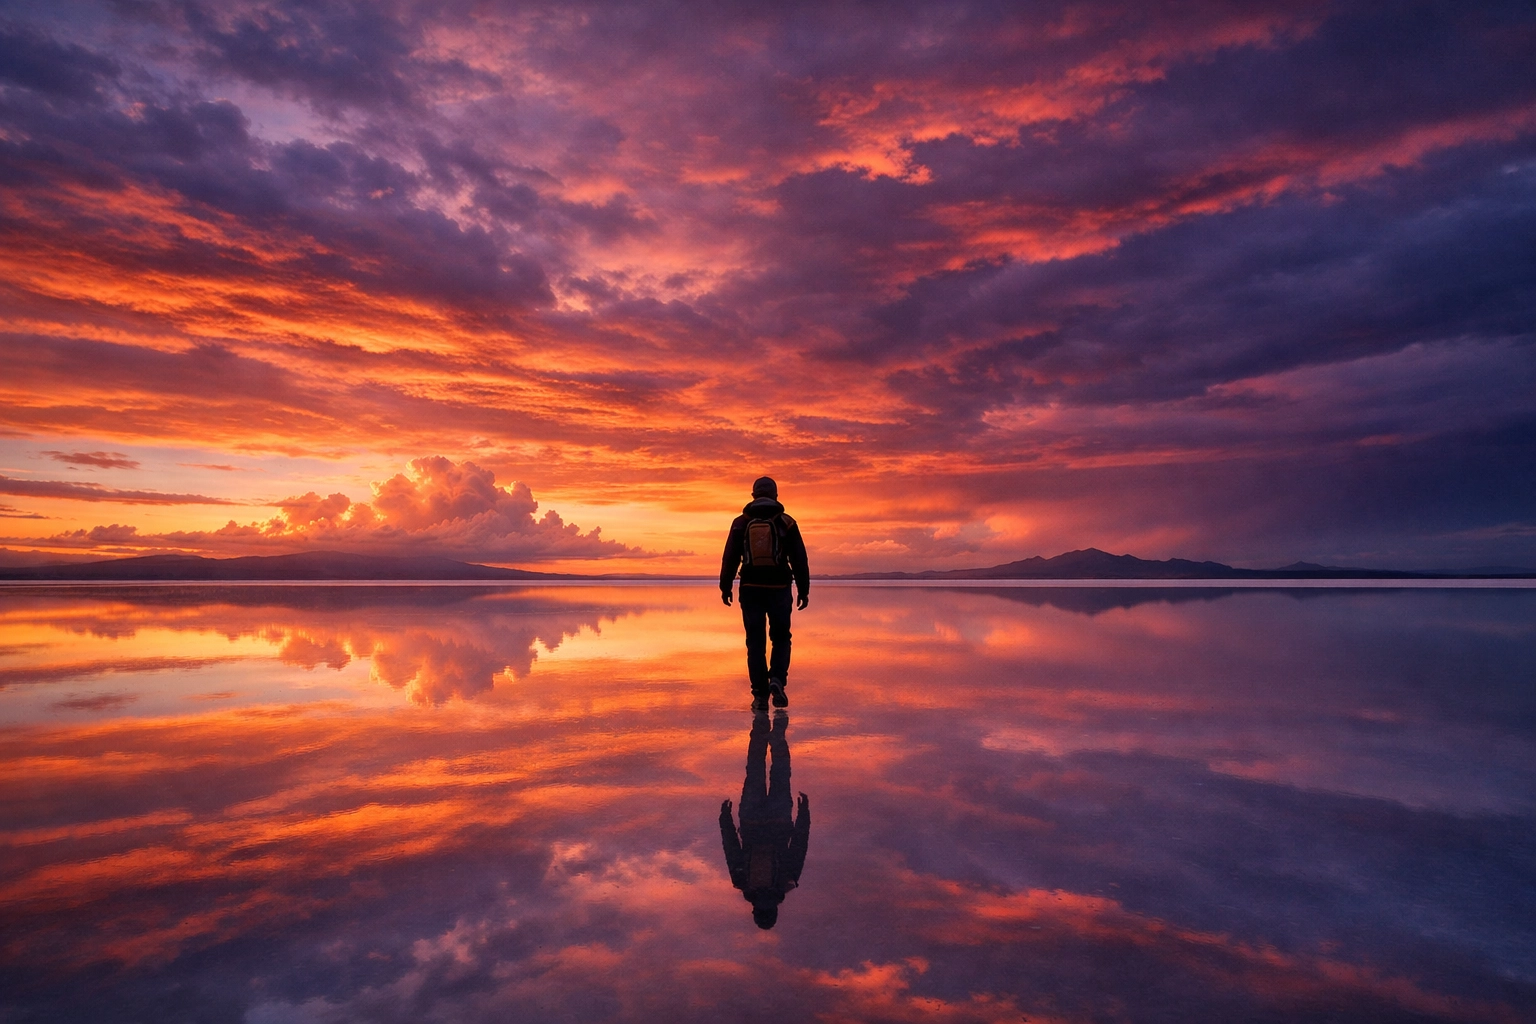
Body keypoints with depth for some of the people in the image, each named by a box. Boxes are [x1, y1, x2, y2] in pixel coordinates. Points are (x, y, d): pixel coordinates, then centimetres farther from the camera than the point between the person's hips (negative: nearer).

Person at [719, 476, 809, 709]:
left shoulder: (741, 523, 3)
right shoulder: (787, 523, 1)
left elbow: (729, 558, 3)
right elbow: (799, 560, 0)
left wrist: (725, 587, 12)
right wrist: (804, 590, 6)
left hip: (751, 589, 1)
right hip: (779, 589, -1)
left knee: (755, 642, 7)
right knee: (781, 638, 14)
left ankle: (760, 695, 6)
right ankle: (777, 679, -8)